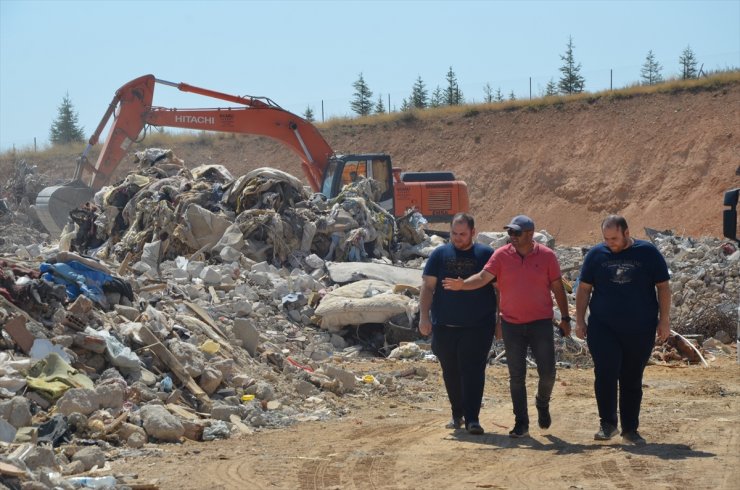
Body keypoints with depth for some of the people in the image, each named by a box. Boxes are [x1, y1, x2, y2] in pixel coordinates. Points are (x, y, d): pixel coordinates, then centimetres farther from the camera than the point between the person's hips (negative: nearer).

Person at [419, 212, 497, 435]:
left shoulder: (486, 254, 2)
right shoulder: (440, 254, 6)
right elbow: (428, 287, 4)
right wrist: (424, 316, -5)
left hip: (478, 326, -2)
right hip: (444, 325, 2)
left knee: (473, 370, -9)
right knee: (451, 372, 11)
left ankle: (472, 418, -8)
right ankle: (457, 415, 25)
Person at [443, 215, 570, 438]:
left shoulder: (547, 256, -2)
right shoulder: (501, 255, -2)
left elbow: (558, 288, 4)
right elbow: (483, 277, -10)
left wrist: (565, 318, 4)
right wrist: (462, 285, -28)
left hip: (541, 323, -1)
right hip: (511, 325, 1)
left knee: (547, 373, -2)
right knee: (516, 377, 4)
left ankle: (542, 404, 29)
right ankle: (521, 423, 12)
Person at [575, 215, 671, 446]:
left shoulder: (648, 253, 0)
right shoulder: (596, 254, 4)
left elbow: (663, 287, 4)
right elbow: (584, 289, 8)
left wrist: (664, 319, -1)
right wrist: (579, 320, 4)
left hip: (640, 329, 0)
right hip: (603, 328, 0)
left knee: (632, 380, 7)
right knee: (605, 373, -12)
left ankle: (630, 429, 17)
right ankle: (607, 424, 1)